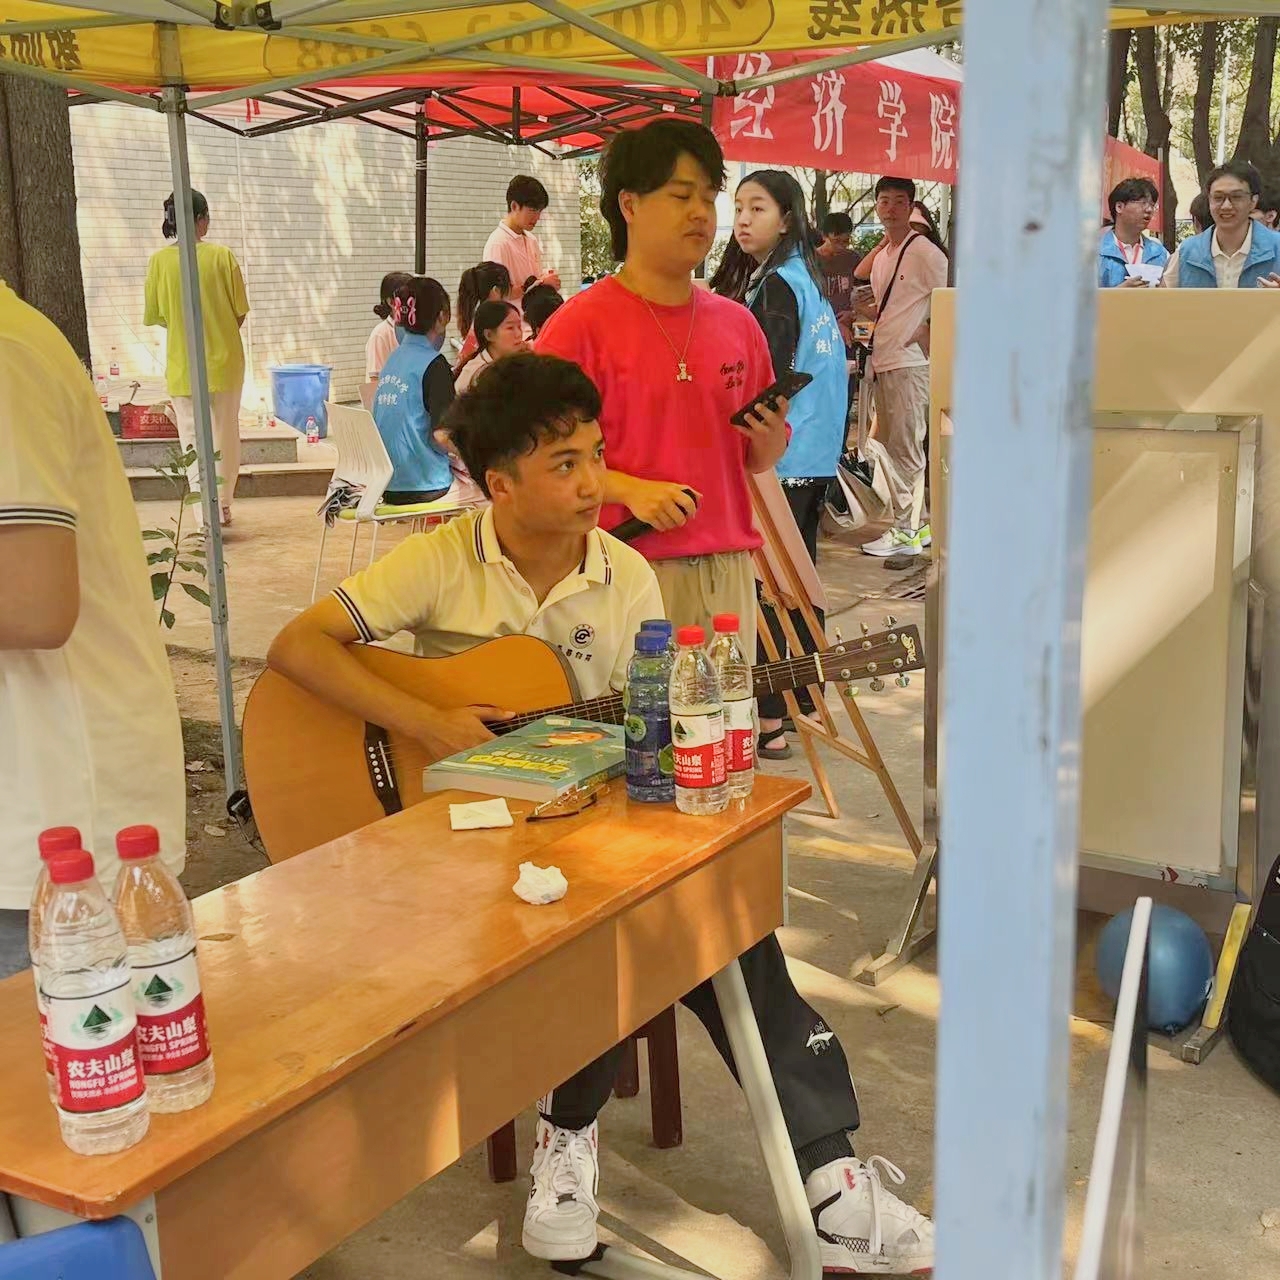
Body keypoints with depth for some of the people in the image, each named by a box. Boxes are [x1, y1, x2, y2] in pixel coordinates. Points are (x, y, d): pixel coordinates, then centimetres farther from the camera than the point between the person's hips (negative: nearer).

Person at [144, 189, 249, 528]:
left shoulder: (159, 261, -6)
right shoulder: (222, 255, -7)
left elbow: (154, 316, 1)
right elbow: (241, 311, -3)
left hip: (182, 366, 0)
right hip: (225, 360, 0)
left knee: (194, 440, 4)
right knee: (226, 434, 17)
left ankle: (208, 516, -5)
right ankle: (224, 504, 29)